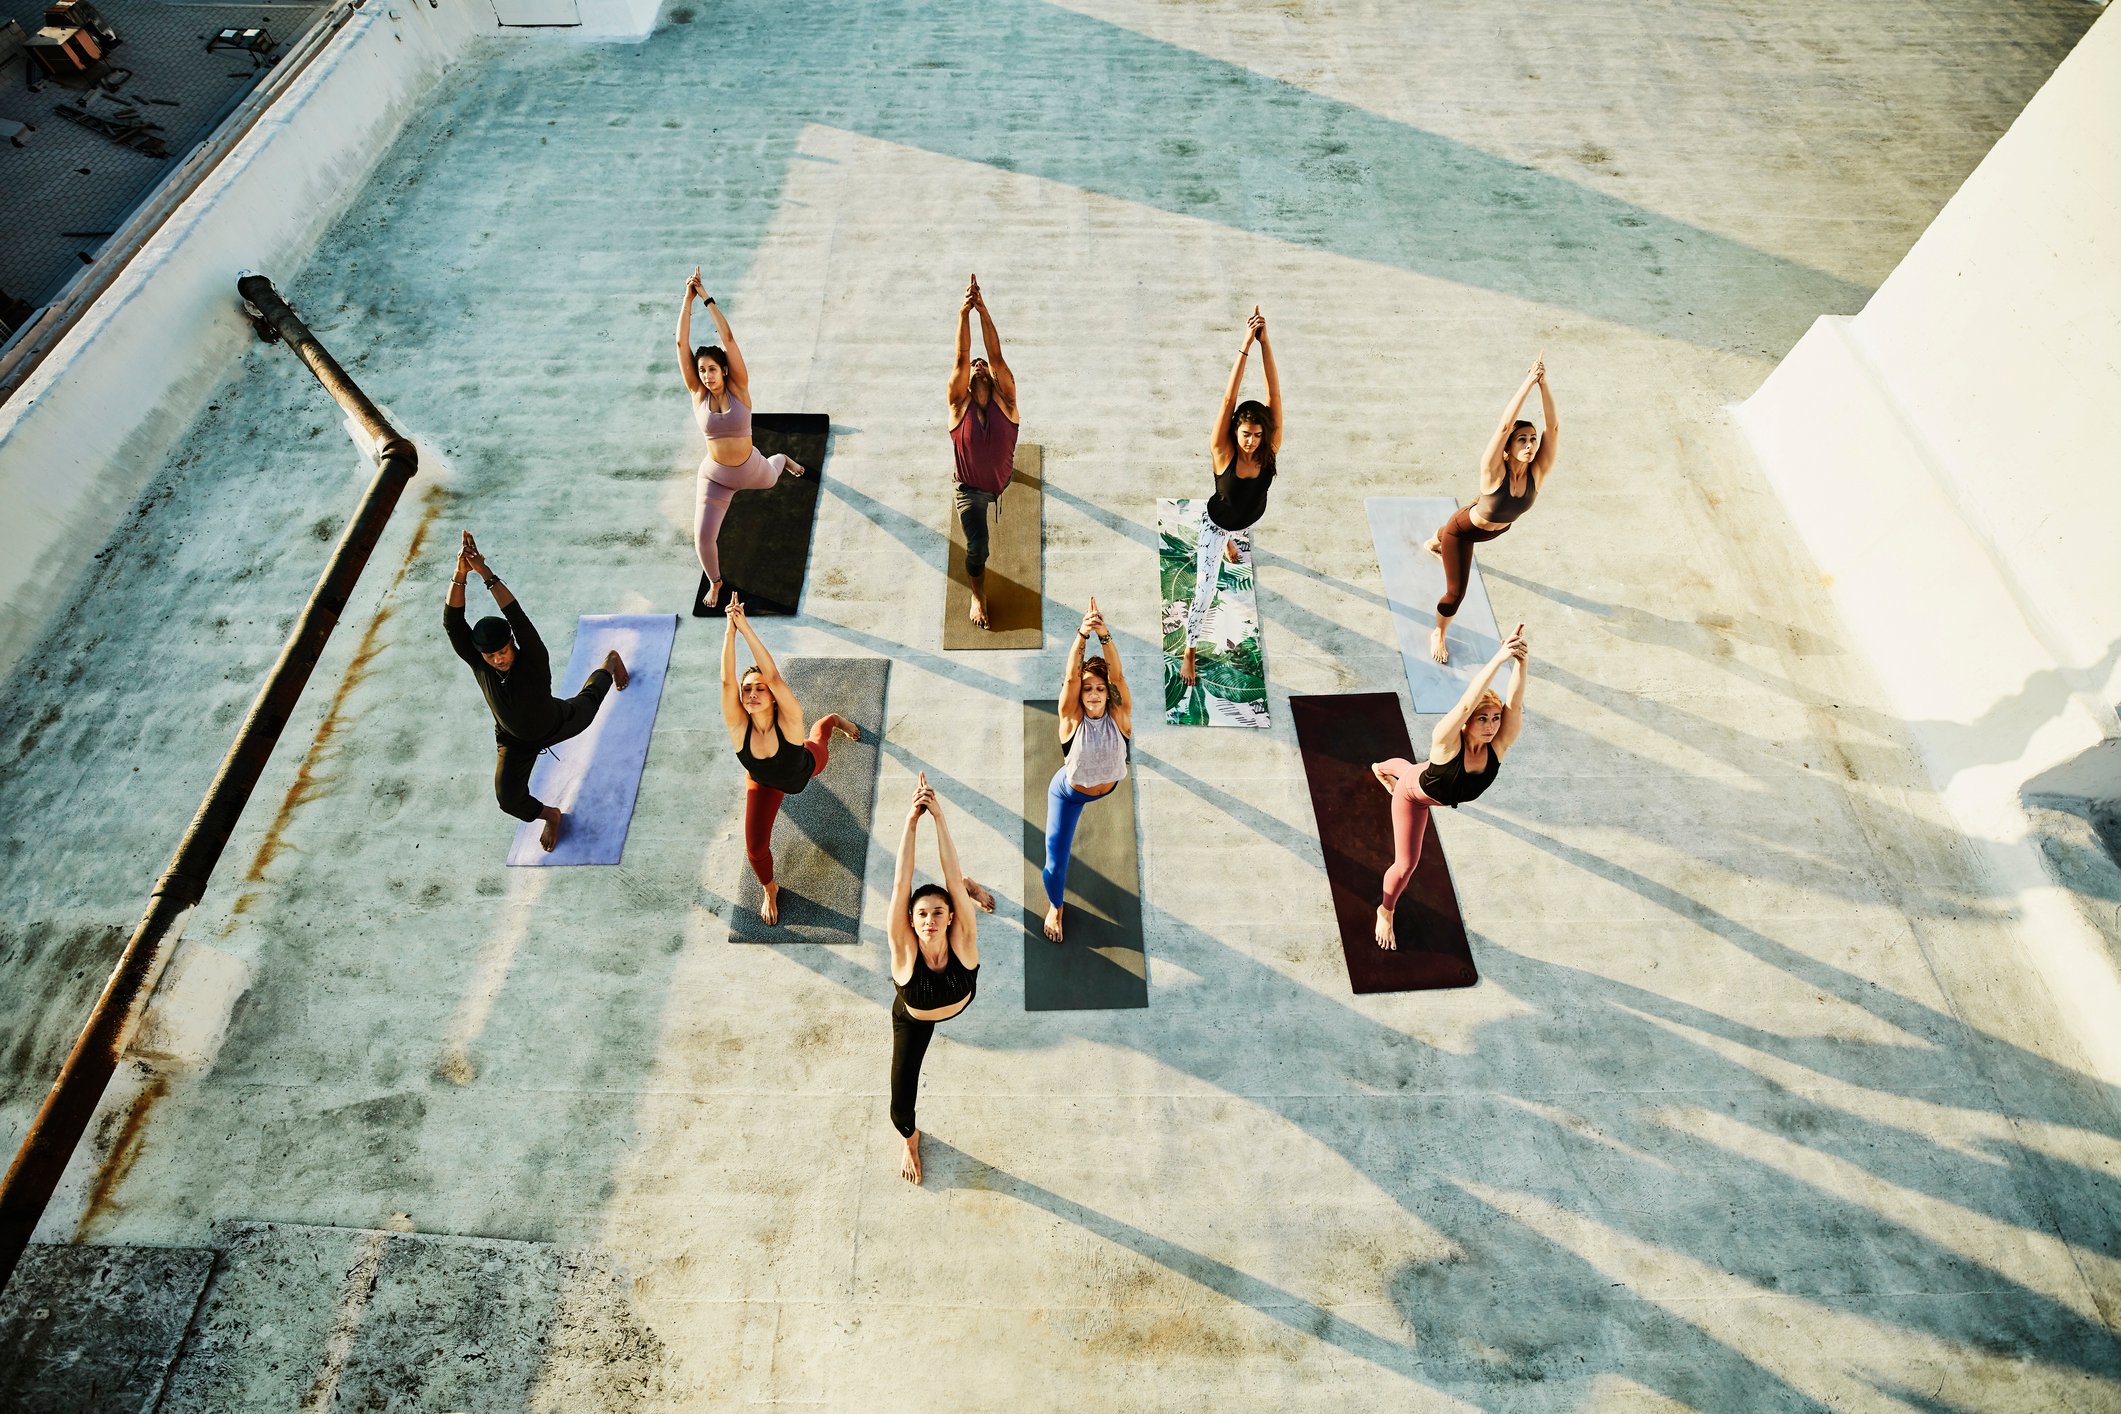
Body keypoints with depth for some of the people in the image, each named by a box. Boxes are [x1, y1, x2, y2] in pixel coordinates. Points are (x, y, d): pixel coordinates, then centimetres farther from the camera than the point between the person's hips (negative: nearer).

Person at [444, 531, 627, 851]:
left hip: (559, 724, -2)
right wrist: (460, 574, -58)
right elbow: (452, 623, -45)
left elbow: (518, 618, -57)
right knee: (508, 799, -5)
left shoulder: (533, 660, -41)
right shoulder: (478, 663, -32)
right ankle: (550, 815, 32)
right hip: (516, 741, 2)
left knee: (586, 703, 32)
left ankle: (611, 662, 65)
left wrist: (486, 574, -65)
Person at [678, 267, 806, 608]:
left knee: (770, 479, 37)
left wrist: (706, 298, -23)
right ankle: (715, 582, 26)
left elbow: (728, 338, -23)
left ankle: (783, 460, 75)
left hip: (751, 469, 0)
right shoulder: (698, 394, -13)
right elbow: (681, 343, -18)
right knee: (703, 537, -4)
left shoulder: (738, 388, -16)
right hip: (715, 475, 0)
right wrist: (688, 299, -19)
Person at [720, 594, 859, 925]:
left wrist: (746, 628, -64)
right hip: (764, 784, 1)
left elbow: (773, 675, -58)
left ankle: (835, 720, 73)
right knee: (755, 849, -6)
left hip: (805, 767, -1)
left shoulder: (788, 720, -44)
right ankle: (770, 890, 30)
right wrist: (730, 630, -57)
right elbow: (727, 680, -53)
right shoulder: (738, 727, -38)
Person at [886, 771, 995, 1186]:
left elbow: (953, 876, -51)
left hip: (962, 1001, 1)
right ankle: (910, 1139, 31)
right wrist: (911, 819, -59)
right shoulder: (905, 951, -42)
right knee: (901, 1106, -5)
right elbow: (901, 884, -55)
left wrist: (939, 817, -57)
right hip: (913, 1020, -1)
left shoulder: (961, 941, -39)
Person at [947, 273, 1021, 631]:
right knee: (976, 547, -9)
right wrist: (964, 312, -39)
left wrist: (983, 310, -37)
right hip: (970, 490, -2)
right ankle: (978, 597, 17)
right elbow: (961, 358, -27)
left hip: (1003, 482, 2)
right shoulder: (959, 403, -18)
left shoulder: (1005, 400, -17)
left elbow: (996, 356, -28)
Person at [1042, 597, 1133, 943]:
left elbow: (1118, 675, -39)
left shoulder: (1119, 717, -24)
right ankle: (1055, 907, 34)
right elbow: (1071, 676, -42)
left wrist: (1104, 635, -53)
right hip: (1068, 793, -2)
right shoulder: (1072, 718, -28)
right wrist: (1082, 635, -56)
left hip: (1108, 787, 2)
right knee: (1056, 861, 1)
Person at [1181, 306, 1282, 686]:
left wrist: (1265, 342, -44)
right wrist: (1245, 345, -51)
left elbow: (1274, 395, -36)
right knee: (1205, 589, -5)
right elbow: (1228, 401, -45)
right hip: (1216, 522, -3)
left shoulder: (1270, 450, -28)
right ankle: (1189, 653, 11)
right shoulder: (1222, 452, -35)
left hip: (1251, 517, 4)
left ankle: (1230, 542, 79)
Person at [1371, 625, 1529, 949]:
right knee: (1406, 864, 0)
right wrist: (1498, 659, -72)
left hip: (1440, 794, 5)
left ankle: (1381, 768, 79)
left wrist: (1521, 661, -65)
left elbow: (1515, 705, -50)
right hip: (1413, 794, -5)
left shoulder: (1497, 746, -34)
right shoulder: (1447, 741, -45)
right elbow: (1465, 703, -64)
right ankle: (1385, 911, 32)